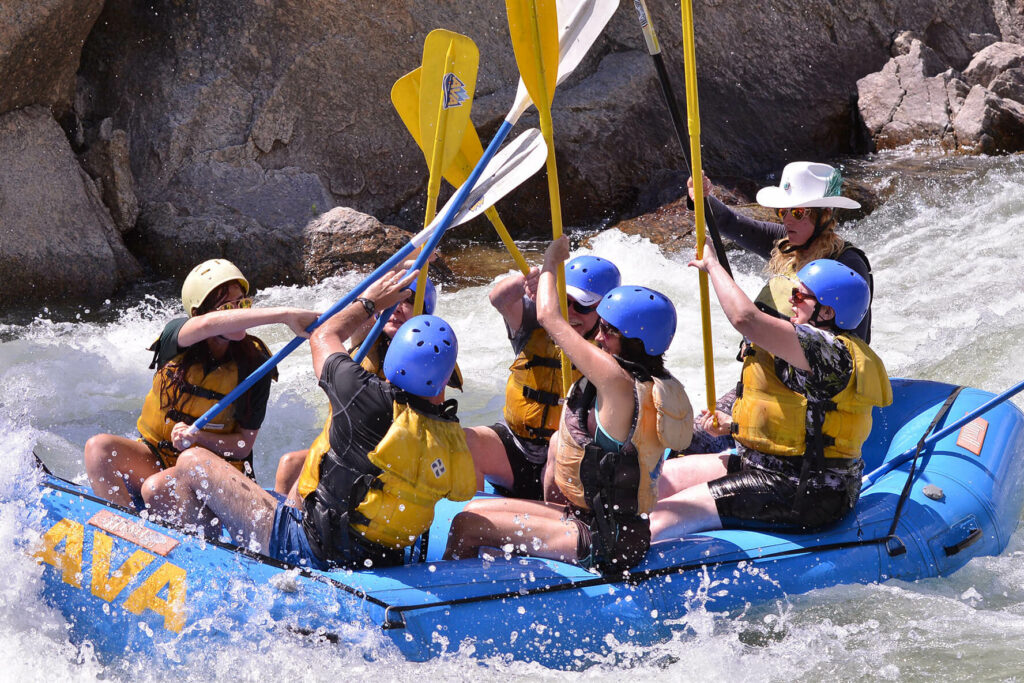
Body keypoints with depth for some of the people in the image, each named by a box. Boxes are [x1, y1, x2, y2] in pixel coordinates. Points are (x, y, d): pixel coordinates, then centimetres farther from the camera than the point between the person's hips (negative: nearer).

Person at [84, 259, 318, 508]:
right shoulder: (175, 337, -11)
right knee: (99, 447, -25)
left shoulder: (255, 365, -10)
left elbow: (243, 445, -6)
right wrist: (284, 315, -46)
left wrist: (198, 437, -27)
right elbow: (207, 324, -38)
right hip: (156, 456, 3)